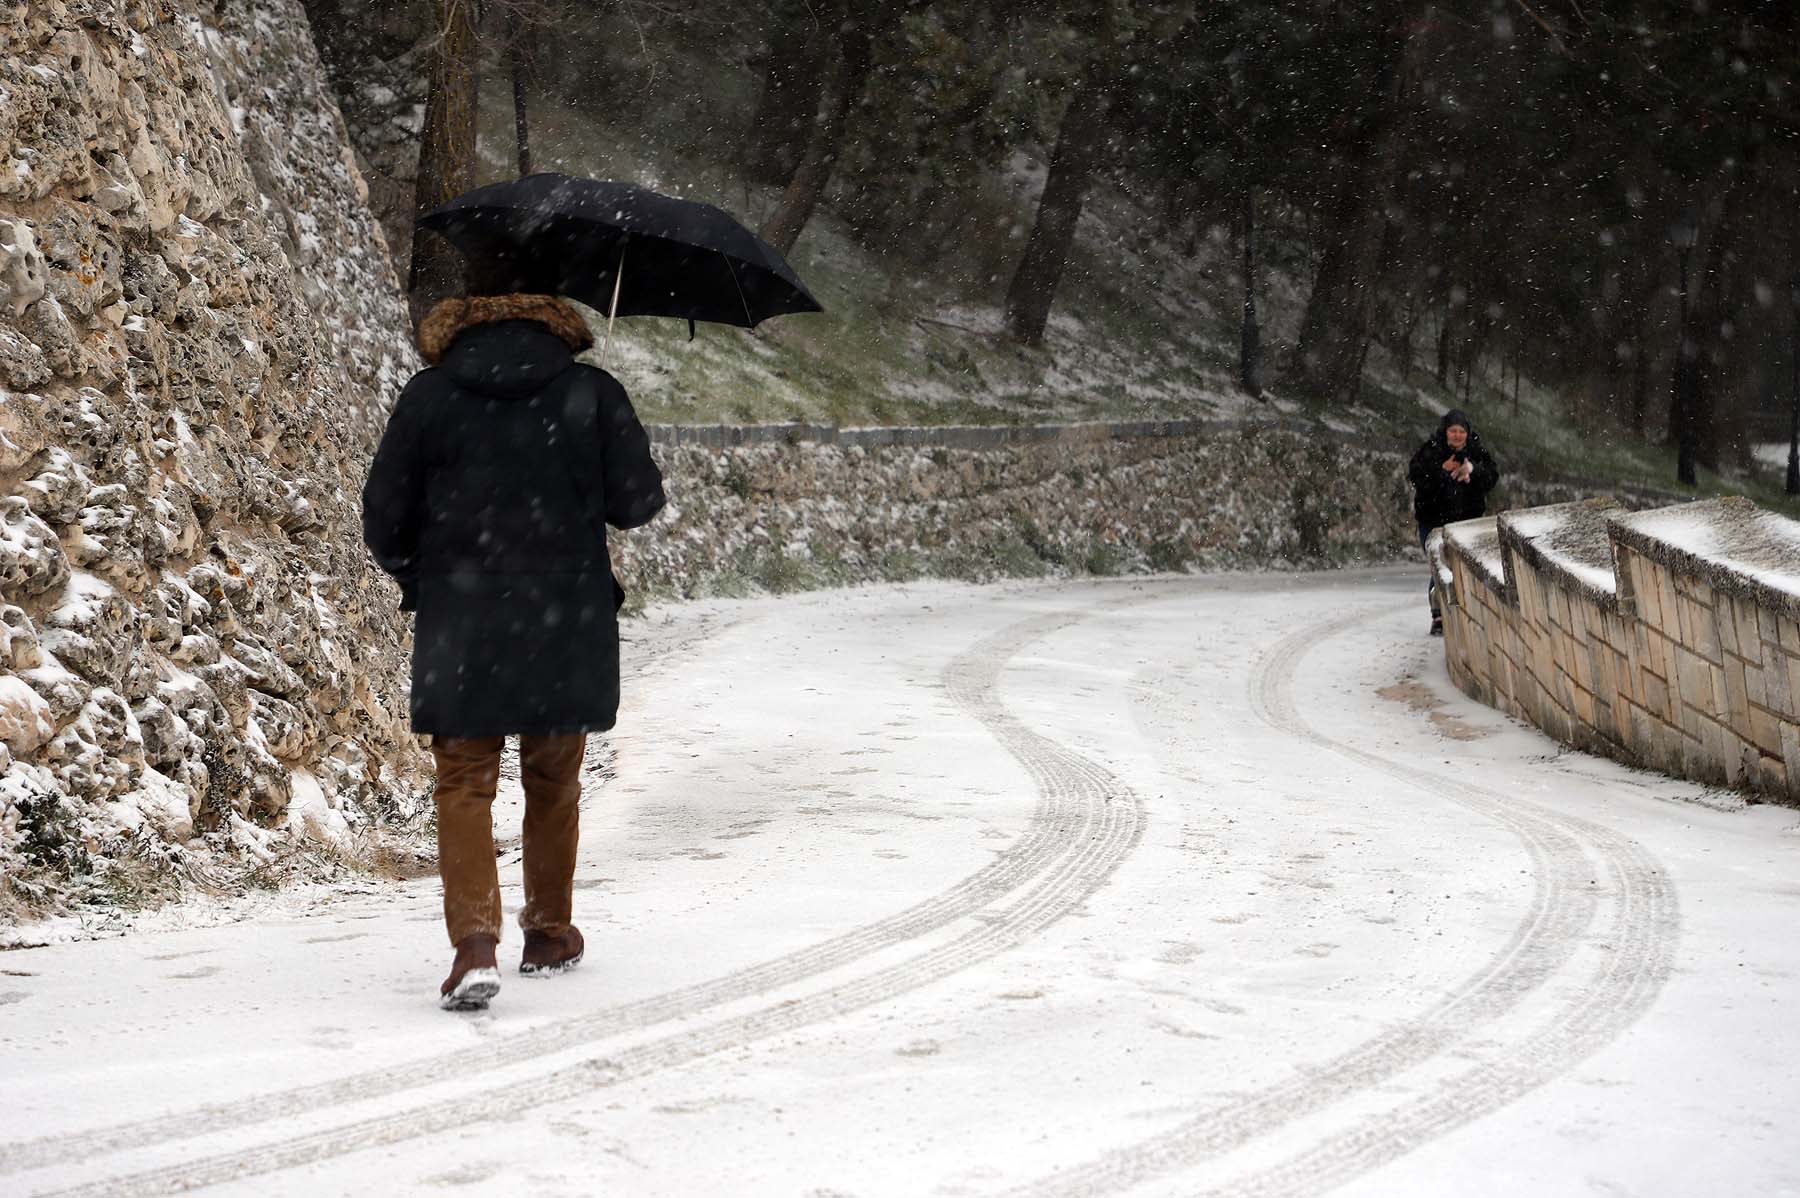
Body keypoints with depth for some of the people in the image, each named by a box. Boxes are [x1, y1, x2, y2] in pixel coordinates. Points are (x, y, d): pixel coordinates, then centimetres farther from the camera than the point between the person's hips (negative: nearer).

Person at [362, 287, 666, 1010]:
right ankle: (550, 935, 28)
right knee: (553, 782, 16)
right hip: (567, 625, 1)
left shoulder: (429, 394, -1)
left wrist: (414, 574, 21)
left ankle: (475, 941, -13)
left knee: (464, 785, 4)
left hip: (459, 626, -1)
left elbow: (384, 520, 1)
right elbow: (637, 503, 0)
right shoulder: (592, 394, -1)